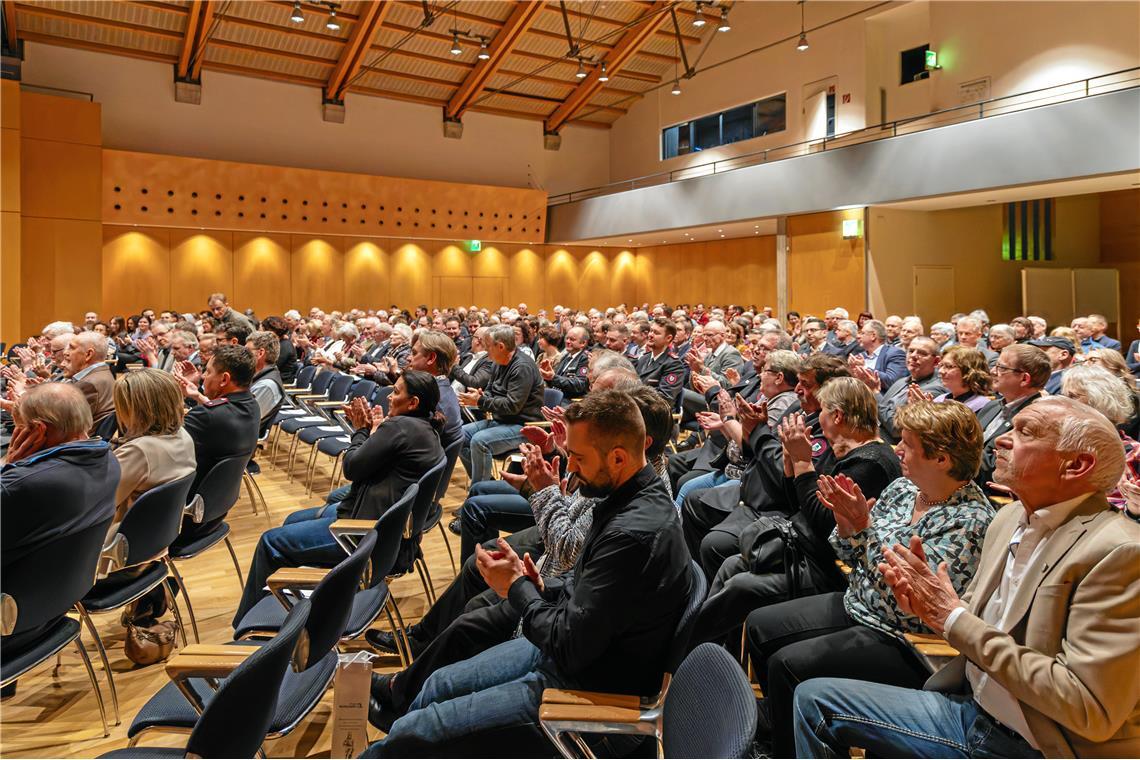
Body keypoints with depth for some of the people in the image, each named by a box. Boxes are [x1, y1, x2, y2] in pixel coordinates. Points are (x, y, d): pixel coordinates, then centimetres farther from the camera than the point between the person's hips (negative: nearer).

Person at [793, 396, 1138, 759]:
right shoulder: (1010, 517, 4)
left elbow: (1090, 709, -25)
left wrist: (954, 616, -23)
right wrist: (929, 603, -11)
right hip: (971, 708, 7)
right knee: (814, 697, 1)